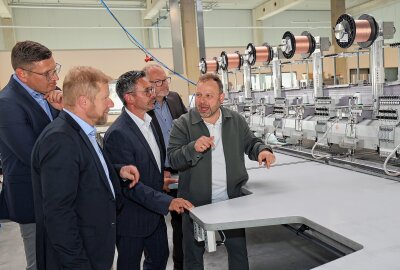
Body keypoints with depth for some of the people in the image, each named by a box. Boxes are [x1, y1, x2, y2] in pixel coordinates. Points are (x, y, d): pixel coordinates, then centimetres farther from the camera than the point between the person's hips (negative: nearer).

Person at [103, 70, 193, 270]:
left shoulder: (148, 121, 4)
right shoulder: (117, 134, -24)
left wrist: (162, 176, 8)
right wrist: (167, 202, -32)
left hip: (154, 213, 8)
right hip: (132, 219, -8)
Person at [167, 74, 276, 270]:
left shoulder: (236, 120, 1)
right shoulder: (183, 124, -8)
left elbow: (250, 143, 13)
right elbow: (173, 159, -13)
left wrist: (262, 150, -8)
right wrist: (194, 148, -31)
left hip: (231, 199, 2)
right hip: (195, 202, -2)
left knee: (238, 248, 17)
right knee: (193, 253, 15)